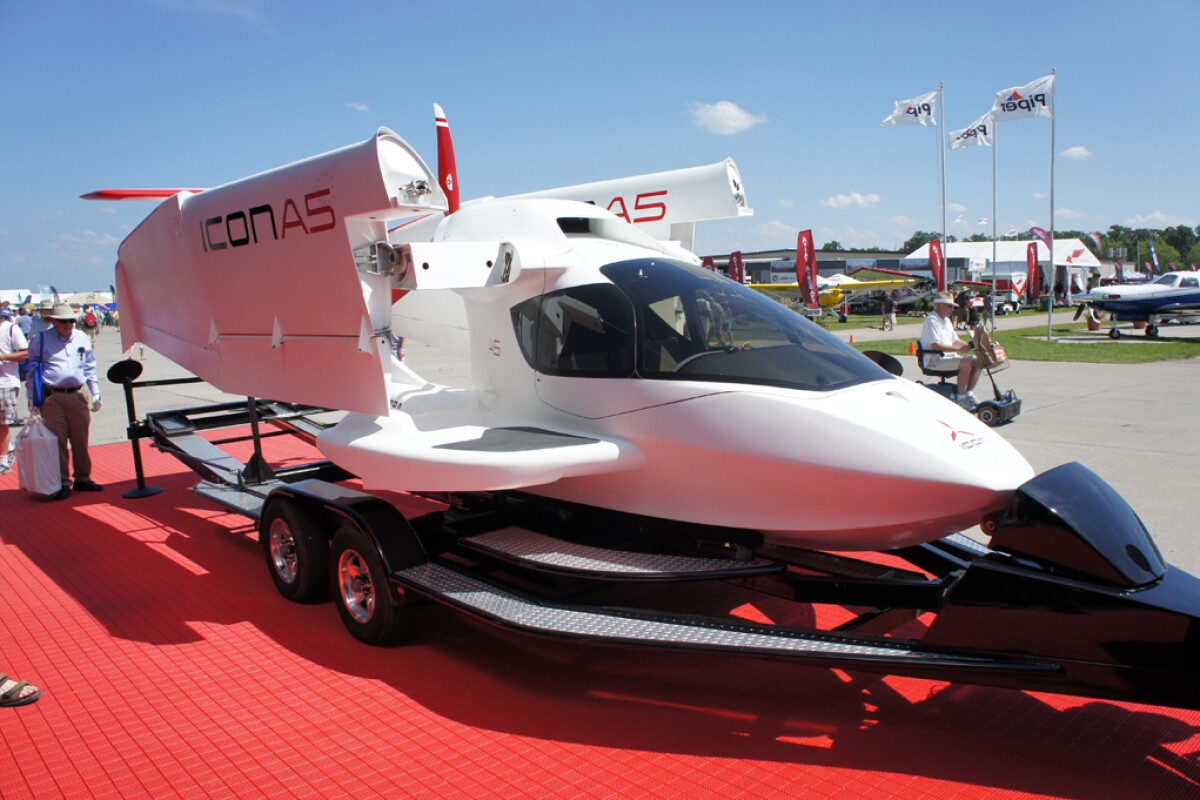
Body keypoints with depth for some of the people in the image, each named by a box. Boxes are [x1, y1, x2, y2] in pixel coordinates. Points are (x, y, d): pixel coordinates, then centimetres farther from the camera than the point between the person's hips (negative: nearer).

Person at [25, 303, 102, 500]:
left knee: (80, 440, 8)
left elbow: (90, 368, 18)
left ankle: (83, 478, 19)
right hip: (52, 397, -3)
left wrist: (95, 393, 13)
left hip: (77, 395, 3)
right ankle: (62, 483, 7)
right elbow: (32, 371, 5)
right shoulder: (41, 340, 3)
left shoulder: (82, 338, 12)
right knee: (57, 441, -1)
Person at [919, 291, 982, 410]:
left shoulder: (946, 320, 18)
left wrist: (969, 345, 2)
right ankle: (961, 399, -18)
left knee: (977, 361, -1)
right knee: (966, 363, -27)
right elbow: (936, 345, -23)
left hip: (949, 356, 10)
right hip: (935, 361, -10)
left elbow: (955, 341, 21)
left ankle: (968, 394, 5)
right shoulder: (931, 320, -14)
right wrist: (959, 349, -23)